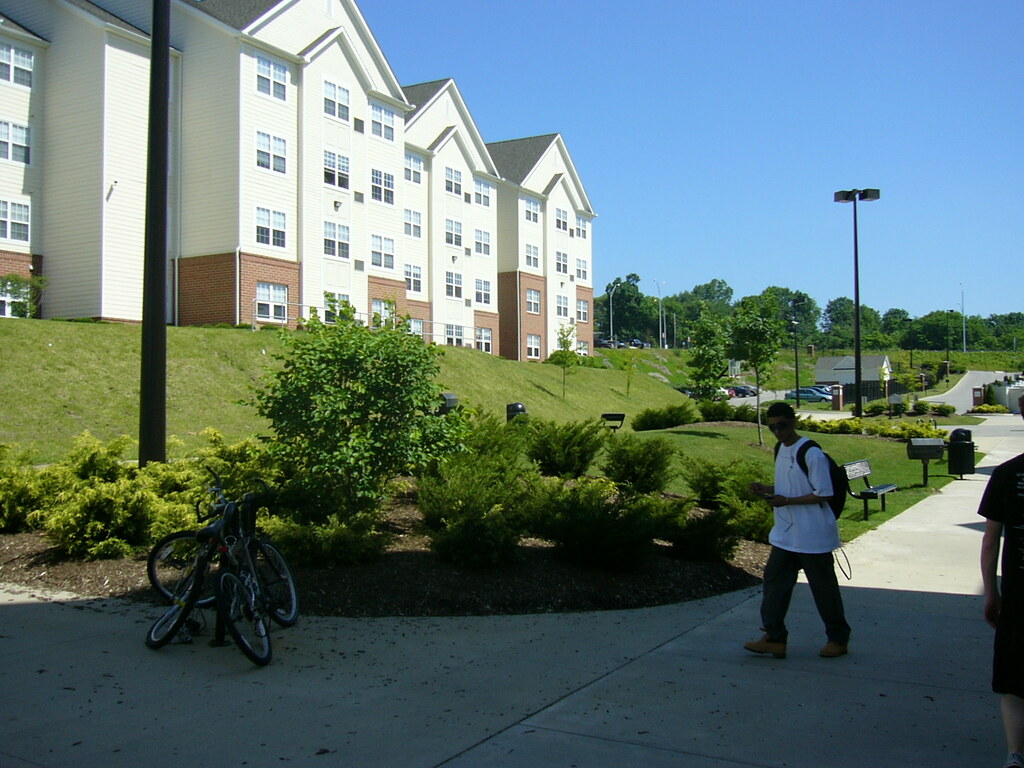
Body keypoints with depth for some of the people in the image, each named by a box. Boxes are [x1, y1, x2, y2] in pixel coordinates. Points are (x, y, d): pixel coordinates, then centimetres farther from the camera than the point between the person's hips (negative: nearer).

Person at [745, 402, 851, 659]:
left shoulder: (811, 453, -18)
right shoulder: (780, 449, 9)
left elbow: (823, 494, -18)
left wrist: (787, 501, -22)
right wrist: (767, 489, 0)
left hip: (813, 535, -8)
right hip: (785, 533, 8)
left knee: (824, 587, 6)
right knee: (774, 581, 5)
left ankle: (839, 639, 22)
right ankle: (775, 638, 11)